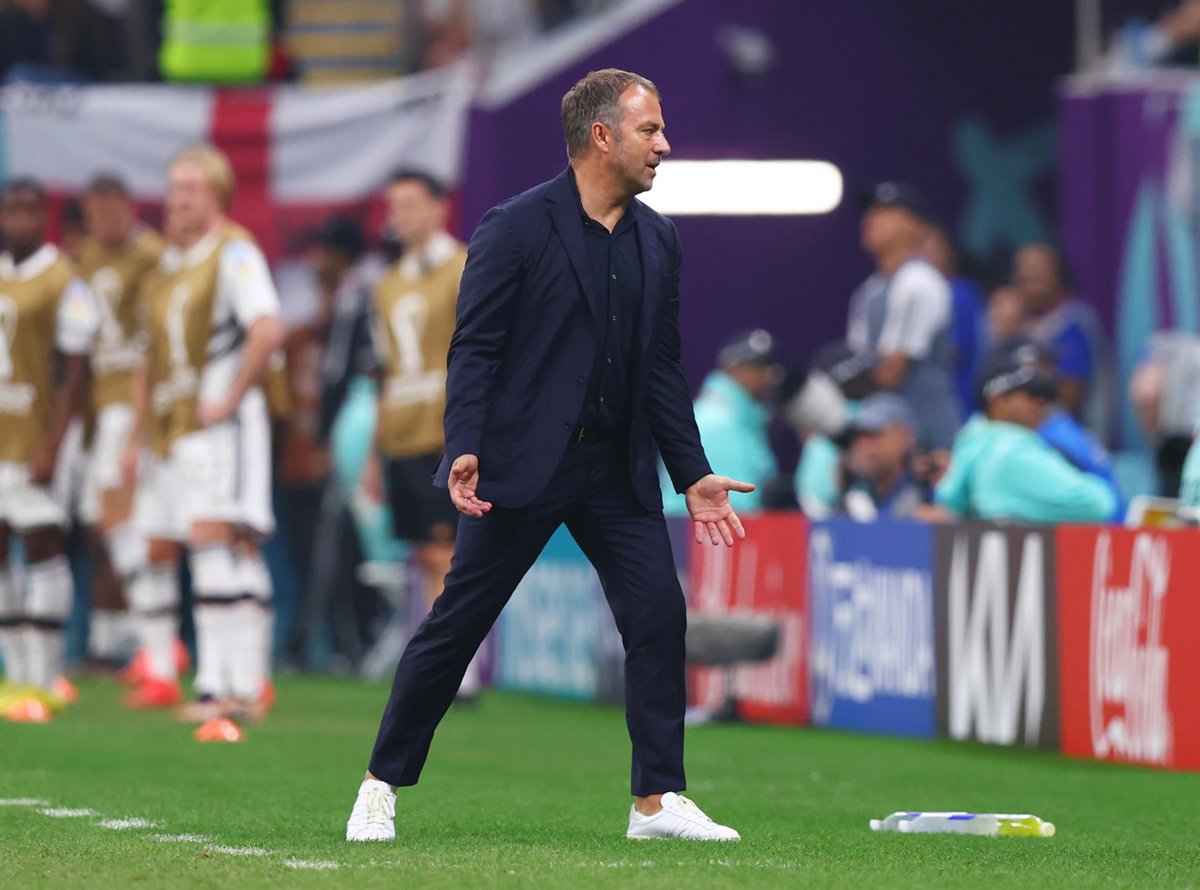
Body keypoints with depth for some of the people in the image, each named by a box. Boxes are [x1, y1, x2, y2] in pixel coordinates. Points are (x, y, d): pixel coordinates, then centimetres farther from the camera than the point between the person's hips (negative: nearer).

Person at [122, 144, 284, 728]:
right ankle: (159, 673, 22)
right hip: (168, 430, 9)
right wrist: (137, 438, 21)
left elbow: (268, 330, -23)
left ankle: (236, 685, -20)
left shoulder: (234, 253, -9)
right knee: (159, 547, 11)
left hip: (219, 424, -9)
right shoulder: (165, 265, 18)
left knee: (216, 539, -17)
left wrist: (229, 400, -18)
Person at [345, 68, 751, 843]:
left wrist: (694, 474, 8)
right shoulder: (517, 227, -8)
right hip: (525, 462, -5)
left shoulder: (659, 240, 10)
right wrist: (464, 450, -21)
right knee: (458, 621, 0)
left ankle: (658, 801, -1)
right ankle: (382, 786, 12)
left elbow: (665, 368, 13)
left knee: (659, 612, -7)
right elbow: (474, 348, -9)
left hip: (618, 469, 5)